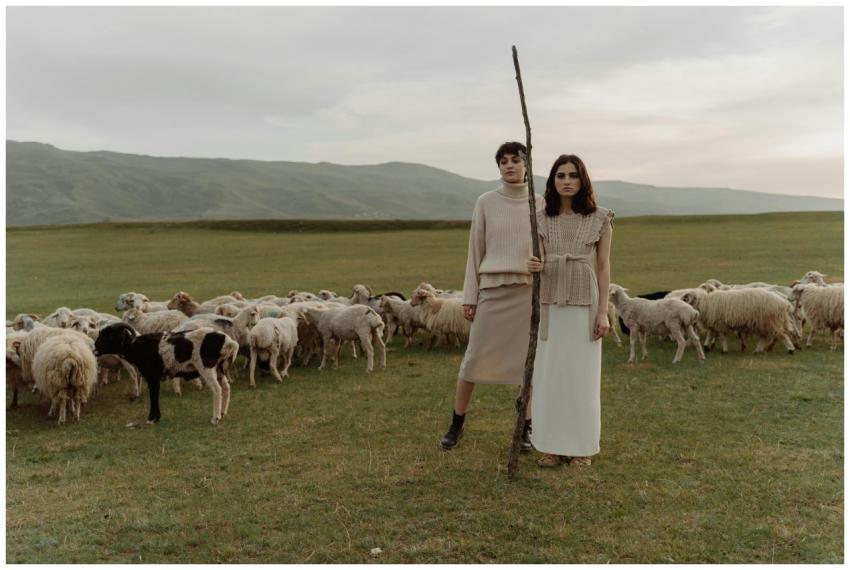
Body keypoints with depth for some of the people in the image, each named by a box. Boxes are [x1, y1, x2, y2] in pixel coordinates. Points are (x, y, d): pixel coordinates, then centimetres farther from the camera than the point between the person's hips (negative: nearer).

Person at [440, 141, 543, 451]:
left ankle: (526, 428, 20)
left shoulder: (541, 204, 4)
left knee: (531, 361, 4)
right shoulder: (486, 202, 2)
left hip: (530, 291, 1)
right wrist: (470, 297, 0)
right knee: (475, 358, 2)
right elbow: (476, 251, 3)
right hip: (493, 290, -1)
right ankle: (456, 425, 19)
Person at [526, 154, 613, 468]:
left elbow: (603, 266, -1)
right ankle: (554, 446, 14)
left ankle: (582, 446, 16)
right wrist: (534, 266, -21)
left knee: (582, 375, 3)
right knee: (549, 374, 3)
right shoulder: (541, 219, 4)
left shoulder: (600, 218, -1)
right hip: (549, 304, 2)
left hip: (584, 305, -2)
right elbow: (540, 263, 4)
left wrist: (603, 312, -7)